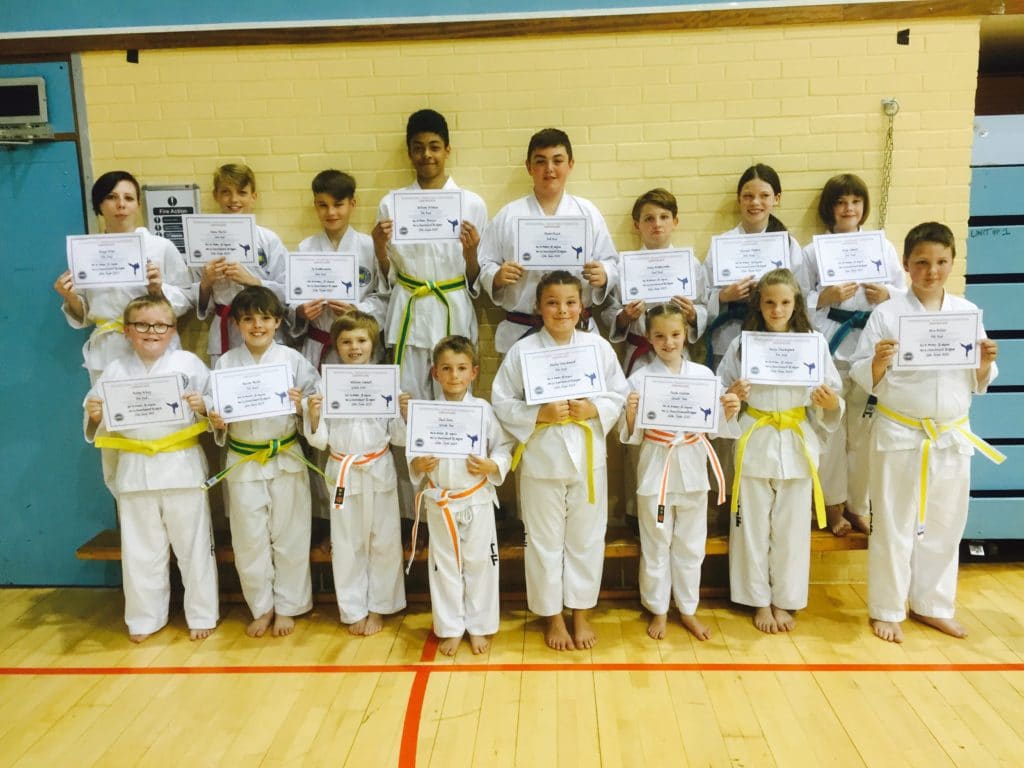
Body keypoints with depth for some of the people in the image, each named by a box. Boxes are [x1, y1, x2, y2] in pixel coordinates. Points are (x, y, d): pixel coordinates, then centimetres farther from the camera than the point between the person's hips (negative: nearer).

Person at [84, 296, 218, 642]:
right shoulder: (115, 370, 4)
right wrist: (94, 416, -13)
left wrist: (203, 406, -21)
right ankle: (145, 618, 30)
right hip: (135, 470, 2)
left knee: (193, 545, 7)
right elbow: (97, 430, 8)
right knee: (140, 549, 13)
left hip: (182, 466, -2)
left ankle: (201, 615, 23)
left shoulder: (189, 364, -3)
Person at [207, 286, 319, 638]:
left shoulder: (293, 360, -4)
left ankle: (286, 607, 26)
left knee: (289, 538, 8)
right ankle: (261, 607, 29)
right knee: (249, 541, 10)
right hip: (243, 462, 1)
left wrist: (302, 404, -23)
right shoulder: (225, 363, 1)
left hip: (287, 460, -1)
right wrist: (217, 422, -16)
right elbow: (215, 410, 5)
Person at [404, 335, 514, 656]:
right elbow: (413, 453, 5)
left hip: (477, 500, -1)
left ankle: (479, 627, 27)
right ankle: (450, 628, 28)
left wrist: (492, 467, -17)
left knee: (479, 563, 8)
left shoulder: (484, 409, -5)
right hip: (440, 502, 1)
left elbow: (505, 448, 0)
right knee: (444, 565, 12)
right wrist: (417, 465, -15)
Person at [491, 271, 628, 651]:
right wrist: (541, 413, -20)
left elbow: (619, 395, 2)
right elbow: (502, 404, -6)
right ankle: (553, 617, 31)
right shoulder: (522, 350, -7)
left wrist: (593, 409, -17)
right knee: (544, 541, 11)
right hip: (542, 457, -1)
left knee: (586, 538, 14)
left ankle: (581, 613, 34)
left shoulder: (599, 347, -2)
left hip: (588, 456, 2)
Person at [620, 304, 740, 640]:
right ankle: (658, 611, 29)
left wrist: (730, 411, -15)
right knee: (656, 545, 10)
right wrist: (630, 414, -24)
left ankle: (688, 609, 33)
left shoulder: (703, 374, 0)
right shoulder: (640, 378, -6)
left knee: (690, 545, 14)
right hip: (656, 467, -2)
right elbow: (631, 436, -4)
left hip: (693, 466, 2)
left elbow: (716, 425, 4)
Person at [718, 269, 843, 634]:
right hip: (755, 443, 0)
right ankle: (759, 601, 26)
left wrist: (831, 404, -20)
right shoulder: (741, 343, -3)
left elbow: (828, 406, 2)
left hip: (797, 444, 0)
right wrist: (732, 395, -18)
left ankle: (784, 601, 28)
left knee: (792, 529, 10)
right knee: (753, 527, 9)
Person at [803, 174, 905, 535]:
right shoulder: (813, 251, 2)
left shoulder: (883, 247, 8)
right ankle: (834, 505, 22)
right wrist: (825, 297, -18)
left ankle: (859, 505, 24)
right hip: (829, 349, -2)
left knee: (866, 432, 6)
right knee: (830, 430, 4)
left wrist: (886, 295, -11)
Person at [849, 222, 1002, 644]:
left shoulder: (968, 312, 3)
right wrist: (878, 361, -26)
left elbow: (977, 384, 8)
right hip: (899, 435, -3)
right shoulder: (887, 314, -8)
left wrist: (986, 363, -12)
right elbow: (864, 379, -7)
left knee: (944, 527, 15)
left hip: (952, 436, 4)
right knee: (893, 528, 6)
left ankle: (931, 605, 34)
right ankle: (887, 610, 22)